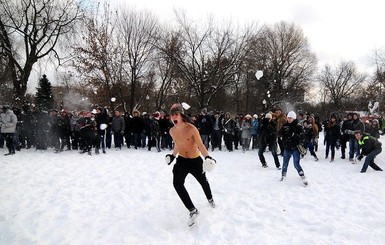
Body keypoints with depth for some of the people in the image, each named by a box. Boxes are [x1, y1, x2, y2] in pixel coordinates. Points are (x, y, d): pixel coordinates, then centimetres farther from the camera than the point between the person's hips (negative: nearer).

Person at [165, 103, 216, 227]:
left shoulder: (191, 128, -23)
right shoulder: (172, 131, -6)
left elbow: (200, 145, -23)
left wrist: (207, 157, -37)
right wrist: (173, 156, 9)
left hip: (195, 160, -3)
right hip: (181, 160, 3)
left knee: (203, 182, 18)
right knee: (177, 183, -19)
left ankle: (210, 199, 53)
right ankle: (193, 210, -9)